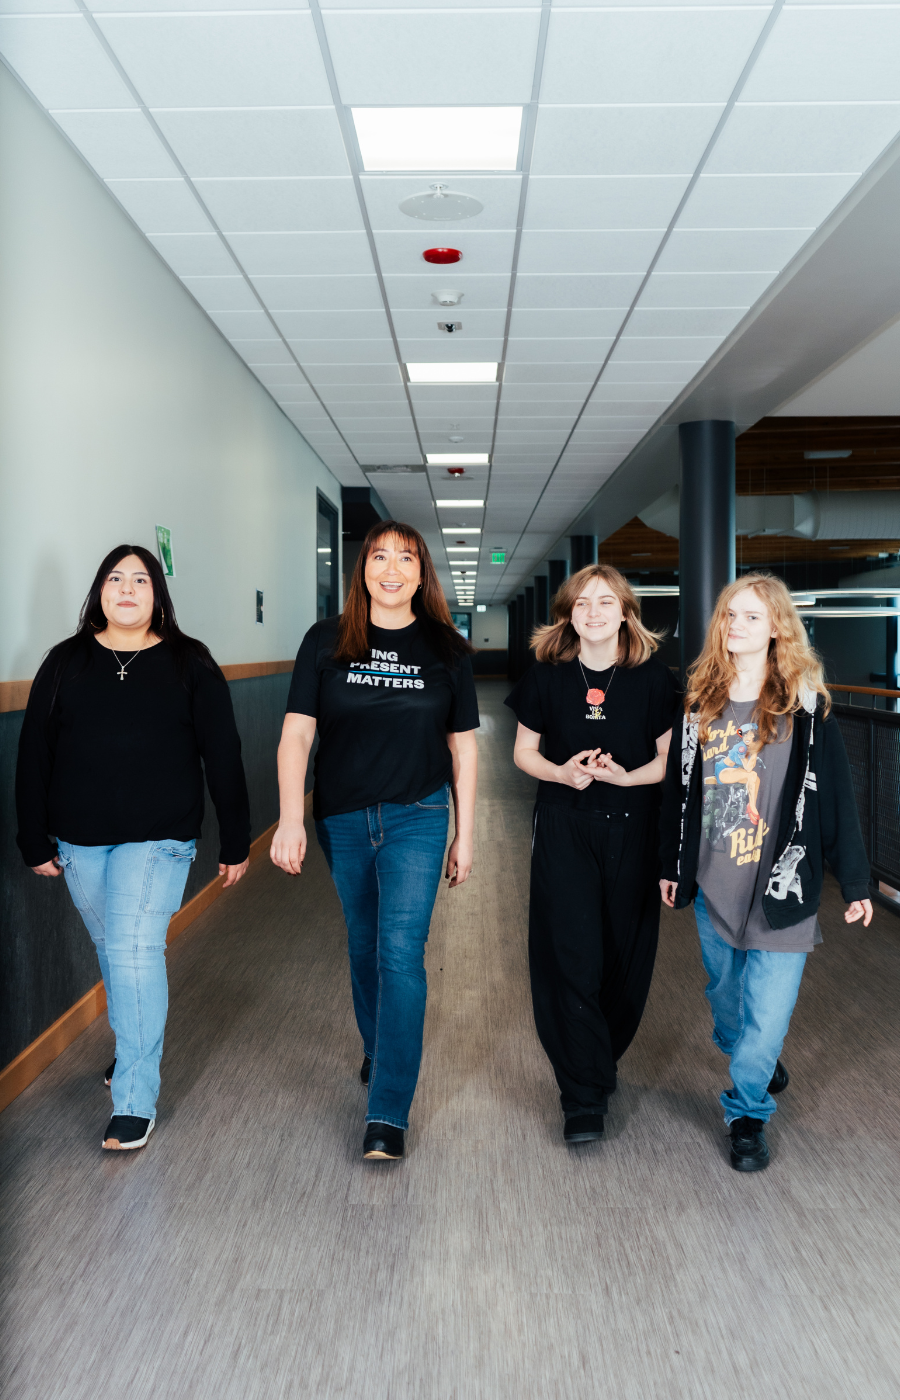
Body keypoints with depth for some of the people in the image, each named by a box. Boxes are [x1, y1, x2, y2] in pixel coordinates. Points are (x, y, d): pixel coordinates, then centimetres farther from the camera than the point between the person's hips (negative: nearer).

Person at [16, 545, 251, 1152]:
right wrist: (36, 841, 5)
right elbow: (34, 756, 6)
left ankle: (136, 1098, -2)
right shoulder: (66, 663, 5)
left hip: (159, 838, -3)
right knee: (112, 948, 15)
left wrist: (236, 843, -1)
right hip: (80, 840, 3)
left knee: (135, 950, -11)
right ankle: (138, 1047, 39)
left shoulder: (189, 663, -1)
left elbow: (223, 756, -1)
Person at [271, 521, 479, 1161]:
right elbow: (297, 732, -4)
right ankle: (377, 1051, 42)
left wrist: (465, 834, 4)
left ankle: (388, 1113, -1)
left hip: (417, 818, -2)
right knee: (364, 945, 17)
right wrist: (292, 818, -15)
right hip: (343, 819, 2)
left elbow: (463, 747, 4)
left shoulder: (446, 650, -1)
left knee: (401, 952, -8)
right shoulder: (326, 642, -1)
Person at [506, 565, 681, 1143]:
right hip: (564, 829, 0)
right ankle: (586, 1098, 3)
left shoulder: (654, 678, -1)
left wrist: (625, 775, -16)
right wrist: (562, 772, -13)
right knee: (571, 955, -6)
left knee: (625, 953, 8)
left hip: (633, 830, 1)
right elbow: (524, 753, 7)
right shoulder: (547, 677, 1)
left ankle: (605, 1054, 36)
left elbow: (671, 758, 2)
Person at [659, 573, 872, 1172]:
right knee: (725, 994, 18)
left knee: (767, 1008, -2)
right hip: (713, 883, 4)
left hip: (781, 884, -4)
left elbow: (836, 795, -4)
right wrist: (672, 866, 14)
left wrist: (855, 883, -3)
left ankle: (748, 1112, 18)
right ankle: (757, 1062, 46)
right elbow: (680, 788, 10)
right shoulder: (701, 701, 4)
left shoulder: (804, 706, -6)